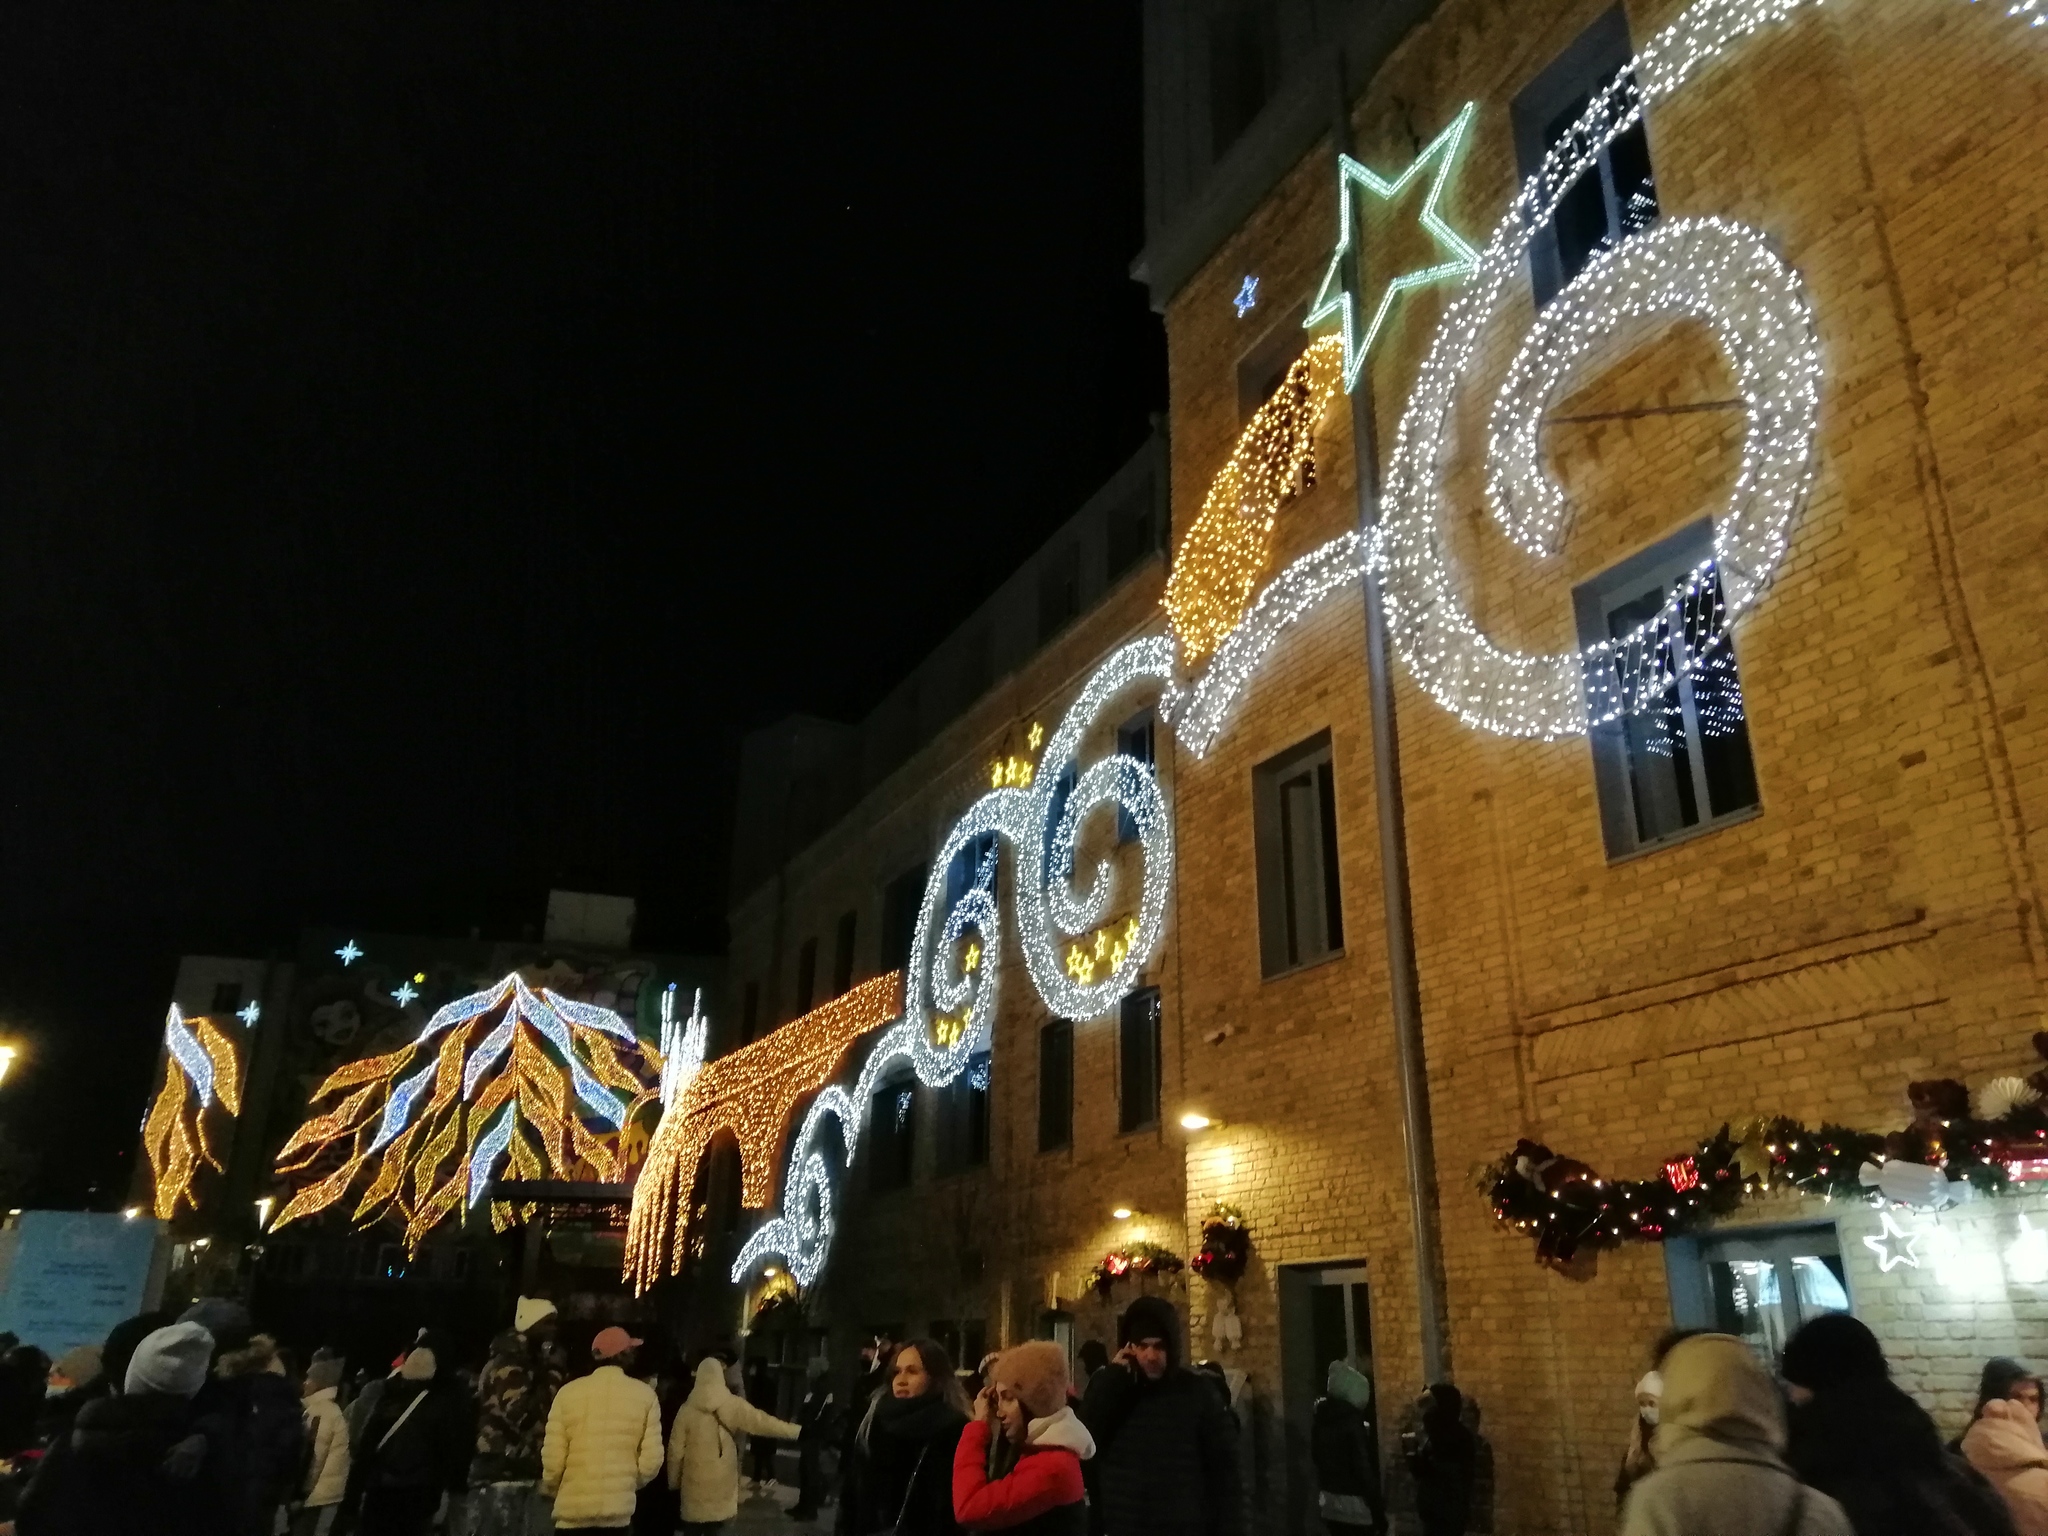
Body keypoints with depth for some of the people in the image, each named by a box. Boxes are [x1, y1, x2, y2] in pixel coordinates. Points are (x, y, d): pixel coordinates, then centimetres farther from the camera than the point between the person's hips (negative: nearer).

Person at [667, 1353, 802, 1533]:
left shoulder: (687, 1408, -4)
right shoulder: (733, 1404, -5)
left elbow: (676, 1449, 0)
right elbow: (762, 1422, -5)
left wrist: (674, 1481, 13)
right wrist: (797, 1431, 0)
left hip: (694, 1482, 0)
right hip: (722, 1482, 0)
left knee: (694, 1528, 7)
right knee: (714, 1529, 14)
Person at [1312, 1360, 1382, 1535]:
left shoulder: (1320, 1416, 5)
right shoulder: (1352, 1420, -18)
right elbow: (1363, 1467, -19)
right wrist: (1378, 1510, -14)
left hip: (1329, 1499, 8)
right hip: (1353, 1502, -8)